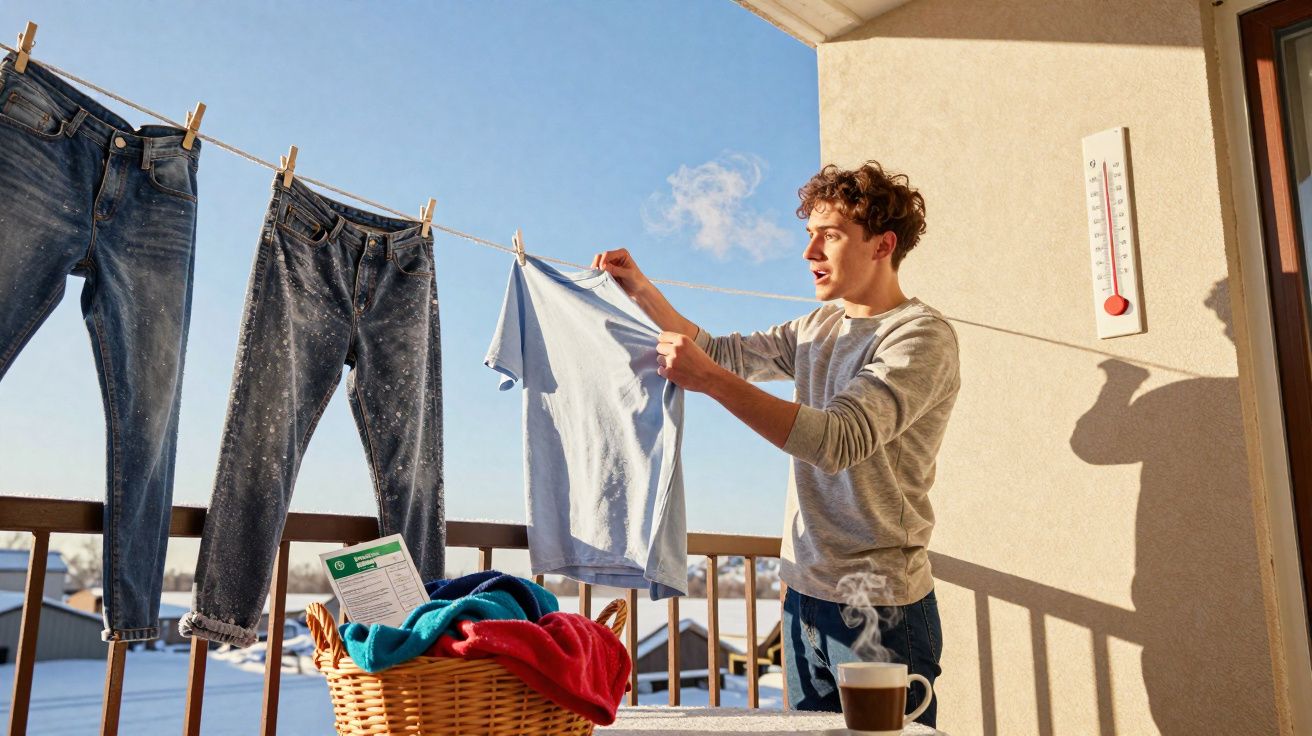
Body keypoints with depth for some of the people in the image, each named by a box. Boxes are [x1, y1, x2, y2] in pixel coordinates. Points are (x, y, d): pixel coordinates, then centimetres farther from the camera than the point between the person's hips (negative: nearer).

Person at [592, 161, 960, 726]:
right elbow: (725, 352, 20)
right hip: (805, 594, 7)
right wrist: (642, 291, 9)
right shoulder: (820, 326, 13)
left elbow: (838, 440, -26)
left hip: (880, 608, -7)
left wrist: (709, 379, -29)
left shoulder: (922, 337, -13)